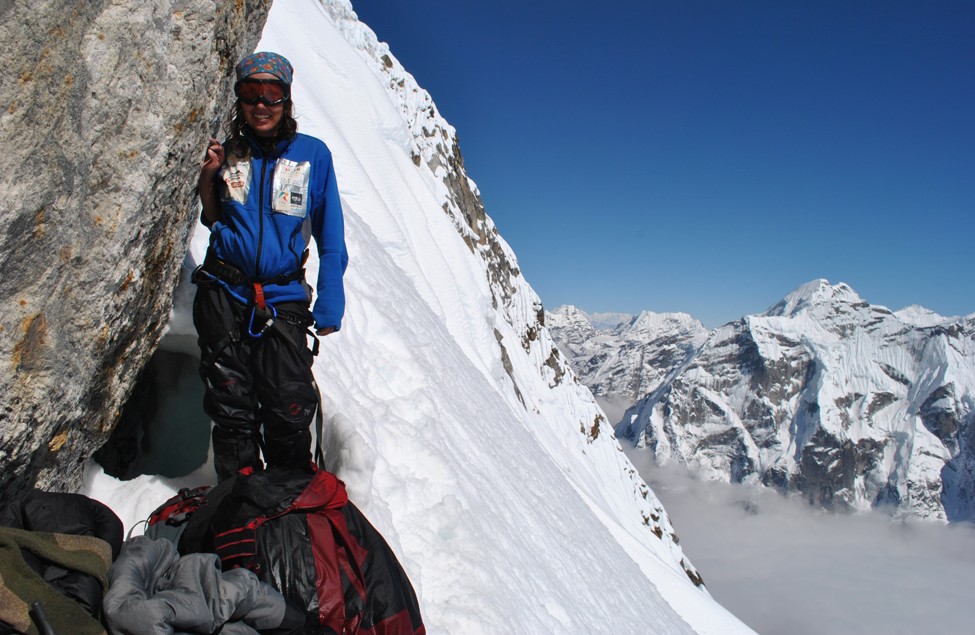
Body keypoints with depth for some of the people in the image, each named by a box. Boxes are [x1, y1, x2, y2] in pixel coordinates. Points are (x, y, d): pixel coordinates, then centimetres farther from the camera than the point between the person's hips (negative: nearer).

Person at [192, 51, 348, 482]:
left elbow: (331, 240, 2)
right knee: (232, 409, 5)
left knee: (290, 412, -7)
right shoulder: (229, 154, 9)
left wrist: (328, 308, -5)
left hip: (283, 298, -2)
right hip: (223, 294, 2)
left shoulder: (312, 154, 2)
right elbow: (213, 221, 19)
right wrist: (208, 178, 0)